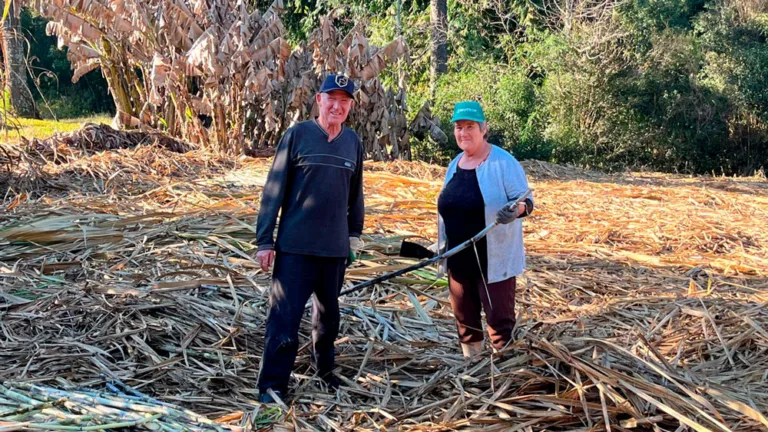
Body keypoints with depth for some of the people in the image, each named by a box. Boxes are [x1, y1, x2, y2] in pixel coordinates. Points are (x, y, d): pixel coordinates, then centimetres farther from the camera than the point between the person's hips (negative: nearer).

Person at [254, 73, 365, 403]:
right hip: (295, 246, -4)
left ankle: (324, 368, 38)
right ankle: (272, 386, 5)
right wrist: (264, 240, -9)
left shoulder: (353, 142, 7)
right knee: (285, 317, -5)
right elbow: (274, 189, -6)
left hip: (336, 248, 5)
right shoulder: (298, 135, -6)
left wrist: (355, 233, 18)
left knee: (328, 314, 18)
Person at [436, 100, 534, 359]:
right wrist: (442, 243, 13)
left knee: (499, 317, -2)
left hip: (494, 259, -7)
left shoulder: (503, 162, -11)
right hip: (459, 259, 7)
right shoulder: (454, 165, 10)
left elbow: (525, 201, -12)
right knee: (464, 316, 14)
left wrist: (515, 210, -34)